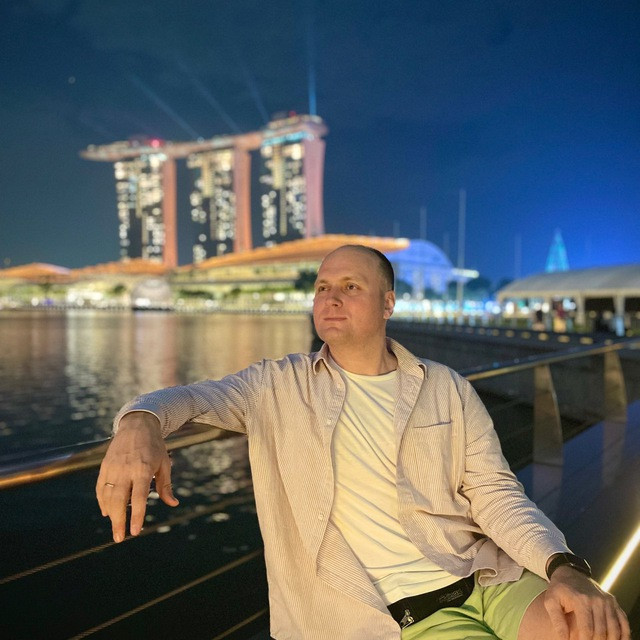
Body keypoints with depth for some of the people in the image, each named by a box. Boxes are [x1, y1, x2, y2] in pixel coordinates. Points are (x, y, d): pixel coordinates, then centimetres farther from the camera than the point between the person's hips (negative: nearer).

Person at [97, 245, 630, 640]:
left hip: (490, 579, 2)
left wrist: (566, 570, -15)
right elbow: (194, 397, -9)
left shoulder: (449, 390, 6)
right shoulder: (282, 386, 2)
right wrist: (140, 423, -33)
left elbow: (496, 493, 2)